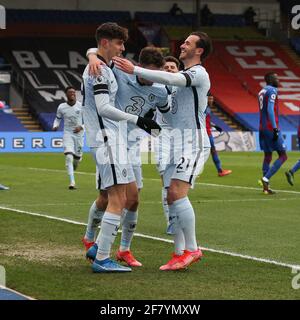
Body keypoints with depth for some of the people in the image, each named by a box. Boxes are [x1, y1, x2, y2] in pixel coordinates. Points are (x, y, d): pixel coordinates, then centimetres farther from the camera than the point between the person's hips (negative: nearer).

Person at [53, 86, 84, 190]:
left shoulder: (81, 106, -6)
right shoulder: (61, 107, -2)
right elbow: (58, 118, 14)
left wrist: (81, 127, -17)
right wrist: (55, 126, -6)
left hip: (79, 134, 1)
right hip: (68, 134, -1)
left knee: (77, 158, 12)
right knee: (69, 157, -17)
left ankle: (72, 169, 51)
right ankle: (72, 182, -19)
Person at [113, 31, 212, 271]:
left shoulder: (199, 73, -7)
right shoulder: (183, 76, 22)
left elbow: (171, 79, -24)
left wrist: (135, 70, -27)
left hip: (192, 143, -9)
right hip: (176, 145, 9)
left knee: (177, 193, -20)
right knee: (172, 197, 3)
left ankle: (192, 249, -13)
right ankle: (180, 253, 5)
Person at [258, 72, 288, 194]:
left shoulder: (262, 92, 17)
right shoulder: (272, 91, -10)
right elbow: (270, 110, -21)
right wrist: (275, 128, -24)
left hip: (263, 128, 9)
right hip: (271, 128, -9)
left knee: (267, 156, 10)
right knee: (283, 156, -3)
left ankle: (266, 187, 7)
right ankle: (266, 178, -15)